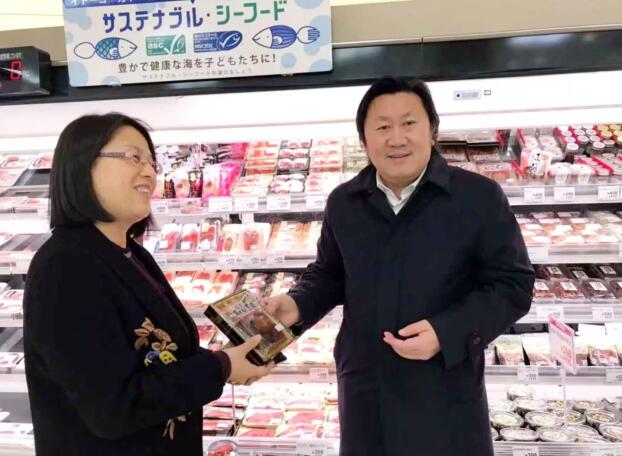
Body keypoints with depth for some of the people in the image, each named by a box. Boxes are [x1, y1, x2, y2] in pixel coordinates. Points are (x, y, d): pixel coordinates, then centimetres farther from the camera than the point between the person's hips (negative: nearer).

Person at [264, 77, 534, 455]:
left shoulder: (479, 197, -9)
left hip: (445, 395, -3)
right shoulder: (343, 202, 3)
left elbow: (512, 284, -7)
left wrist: (447, 332, -21)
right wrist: (298, 305, -7)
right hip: (363, 392, 4)